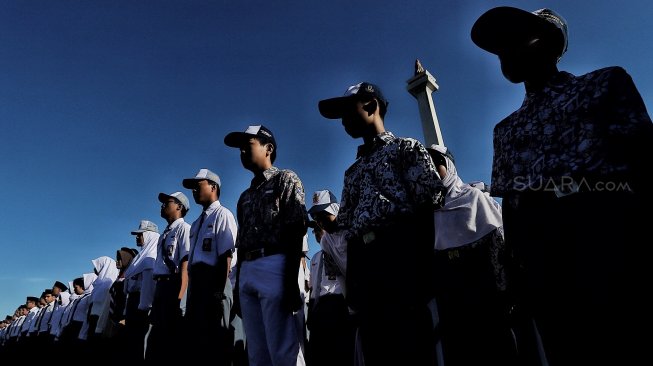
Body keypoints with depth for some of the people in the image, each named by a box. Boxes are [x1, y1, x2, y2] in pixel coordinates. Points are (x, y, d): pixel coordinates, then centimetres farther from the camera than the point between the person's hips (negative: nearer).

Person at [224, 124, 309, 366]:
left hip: (275, 267, -7)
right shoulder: (245, 197, 25)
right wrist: (238, 283, 17)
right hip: (247, 271, 7)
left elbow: (295, 233, -6)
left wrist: (291, 280, -15)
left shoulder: (286, 179, 5)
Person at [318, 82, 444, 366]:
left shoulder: (407, 148, 10)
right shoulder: (353, 170, 28)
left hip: (399, 256, -6)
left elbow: (430, 202, -2)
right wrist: (353, 279, 10)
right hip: (362, 265, 6)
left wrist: (420, 264, -9)